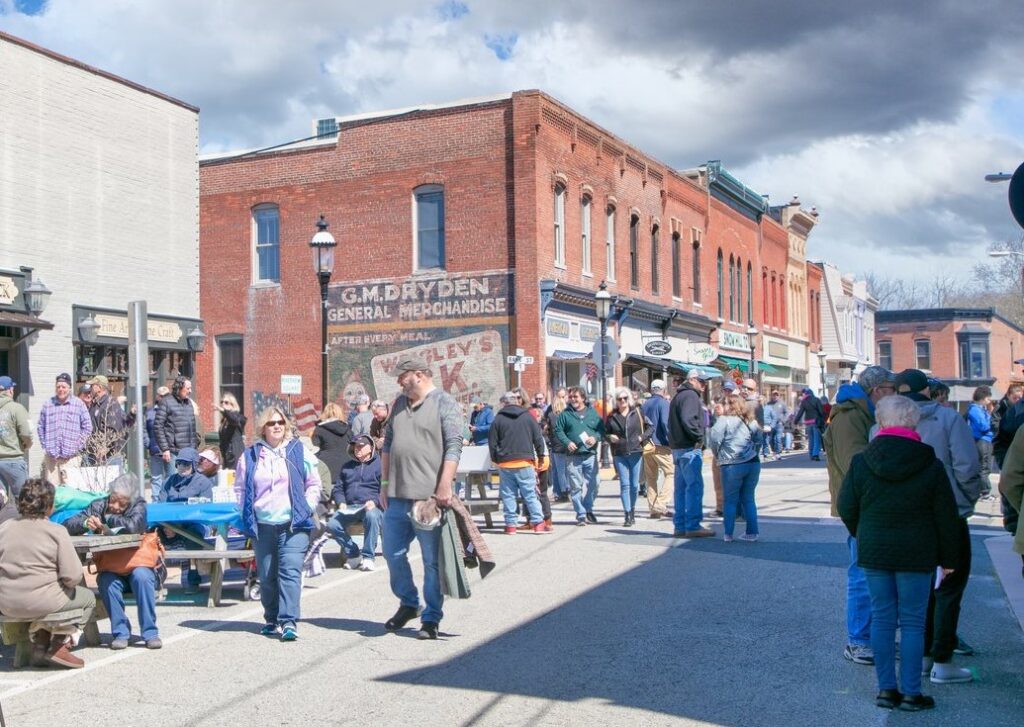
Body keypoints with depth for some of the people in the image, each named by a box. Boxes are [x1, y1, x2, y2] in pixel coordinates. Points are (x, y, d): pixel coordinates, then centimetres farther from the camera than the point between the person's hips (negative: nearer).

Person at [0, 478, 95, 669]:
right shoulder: (57, 531, -9)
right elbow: (72, 576, -14)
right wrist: (66, 583, 8)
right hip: (40, 602, -6)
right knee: (88, 597, 21)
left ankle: (40, 645, 26)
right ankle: (59, 644, 8)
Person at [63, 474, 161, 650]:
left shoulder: (138, 505, -3)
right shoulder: (98, 506, 4)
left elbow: (134, 526, -25)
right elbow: (67, 525, -1)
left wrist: (108, 519, -13)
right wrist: (85, 523, -21)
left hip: (136, 563, -2)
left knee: (141, 576, -35)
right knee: (106, 581, -32)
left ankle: (150, 633, -25)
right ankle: (121, 633, -20)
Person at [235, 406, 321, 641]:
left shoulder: (298, 451, 5)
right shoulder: (250, 455, 7)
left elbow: (314, 484, 9)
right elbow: (240, 487, 13)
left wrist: (307, 508, -1)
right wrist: (246, 512, 4)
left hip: (294, 524, -2)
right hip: (262, 525, 2)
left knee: (290, 571, -13)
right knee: (266, 576, 8)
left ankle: (289, 621, -14)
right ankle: (272, 620, 22)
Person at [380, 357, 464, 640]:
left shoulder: (444, 402, -5)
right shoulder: (400, 403, 16)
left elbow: (454, 446, -12)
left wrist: (444, 486, -19)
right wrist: (385, 484, 16)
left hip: (429, 497, -7)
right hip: (397, 497, 7)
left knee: (432, 561, 2)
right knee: (393, 553, 11)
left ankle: (431, 619, 12)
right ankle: (408, 603, 30)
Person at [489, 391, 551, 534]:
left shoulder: (498, 419, 1)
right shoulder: (528, 417, 4)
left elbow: (492, 442, 3)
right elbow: (538, 438, 5)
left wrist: (495, 459, 16)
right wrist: (541, 455, 16)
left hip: (505, 463, 0)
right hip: (525, 462, 0)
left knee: (508, 495, 6)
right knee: (530, 493, 2)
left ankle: (511, 524, 5)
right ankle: (538, 523, -2)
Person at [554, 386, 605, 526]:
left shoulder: (593, 412, 8)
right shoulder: (565, 414, 4)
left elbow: (602, 429, 9)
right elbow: (558, 430, 2)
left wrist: (595, 437, -10)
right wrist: (567, 442, -13)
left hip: (590, 455, 2)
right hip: (573, 456, -1)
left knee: (593, 485, 3)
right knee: (575, 487, 0)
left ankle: (588, 509, 23)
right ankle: (581, 514, 9)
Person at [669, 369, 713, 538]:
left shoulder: (679, 396, 21)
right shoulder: (690, 396, -11)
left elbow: (673, 422, 23)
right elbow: (688, 420, -24)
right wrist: (699, 437, -14)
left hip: (678, 448, 10)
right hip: (690, 448, -10)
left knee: (682, 487, 11)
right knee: (695, 486, -9)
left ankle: (680, 526, 14)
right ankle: (693, 526, -10)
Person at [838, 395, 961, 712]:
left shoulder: (860, 462, -5)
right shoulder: (931, 466, -8)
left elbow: (847, 509, 1)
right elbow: (946, 516, -3)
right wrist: (949, 558, 7)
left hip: (873, 553, 2)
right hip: (916, 555, -2)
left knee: (882, 618, 10)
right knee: (912, 622, 5)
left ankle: (886, 689, 14)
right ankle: (911, 693, 9)